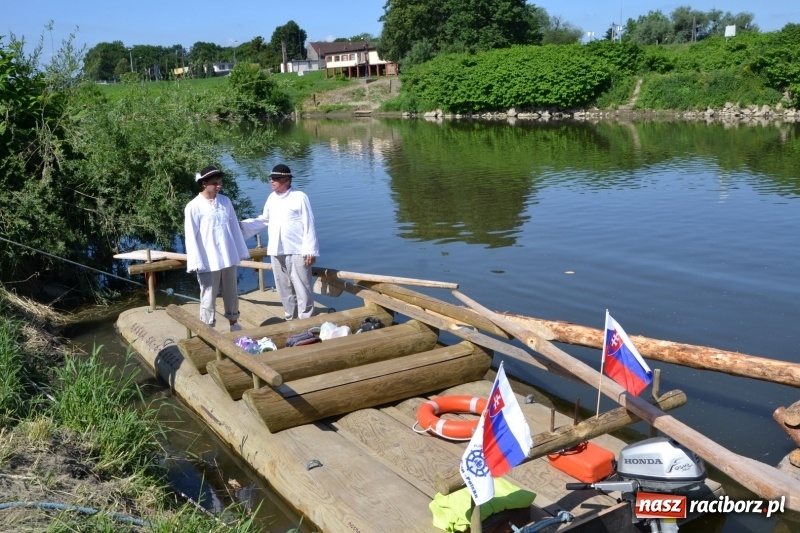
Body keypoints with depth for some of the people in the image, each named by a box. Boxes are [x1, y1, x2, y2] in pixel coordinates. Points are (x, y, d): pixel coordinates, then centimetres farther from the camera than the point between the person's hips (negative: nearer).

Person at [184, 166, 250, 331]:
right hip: (208, 261, -5)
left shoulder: (225, 201, 4)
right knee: (208, 299, 4)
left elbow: (235, 228, 10)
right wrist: (196, 263, -15)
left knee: (232, 294, 17)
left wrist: (241, 251, 11)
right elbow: (191, 237, -10)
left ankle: (234, 324, 33)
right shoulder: (194, 207, -10)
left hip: (229, 258, 5)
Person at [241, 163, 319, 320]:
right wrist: (243, 225, 5)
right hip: (276, 252, 6)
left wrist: (310, 251, -14)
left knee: (302, 289, -2)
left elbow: (309, 225, -10)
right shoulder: (271, 198, 9)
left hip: (297, 251, -6)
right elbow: (264, 220, 17)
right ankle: (290, 319, 29)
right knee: (284, 289, 15)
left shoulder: (300, 197, -9)